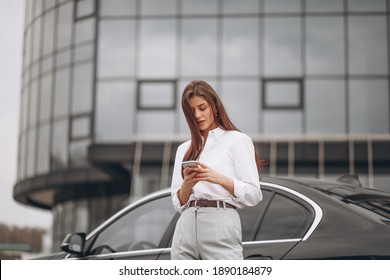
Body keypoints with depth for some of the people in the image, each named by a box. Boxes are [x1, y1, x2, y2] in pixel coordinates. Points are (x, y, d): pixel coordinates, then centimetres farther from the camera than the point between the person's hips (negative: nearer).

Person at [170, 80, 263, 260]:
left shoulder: (237, 140, 6)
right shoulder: (184, 149, 21)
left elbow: (253, 195, -2)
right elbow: (178, 203, 16)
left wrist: (219, 179, -16)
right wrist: (187, 184, -6)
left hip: (220, 226, -5)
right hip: (186, 229, 5)